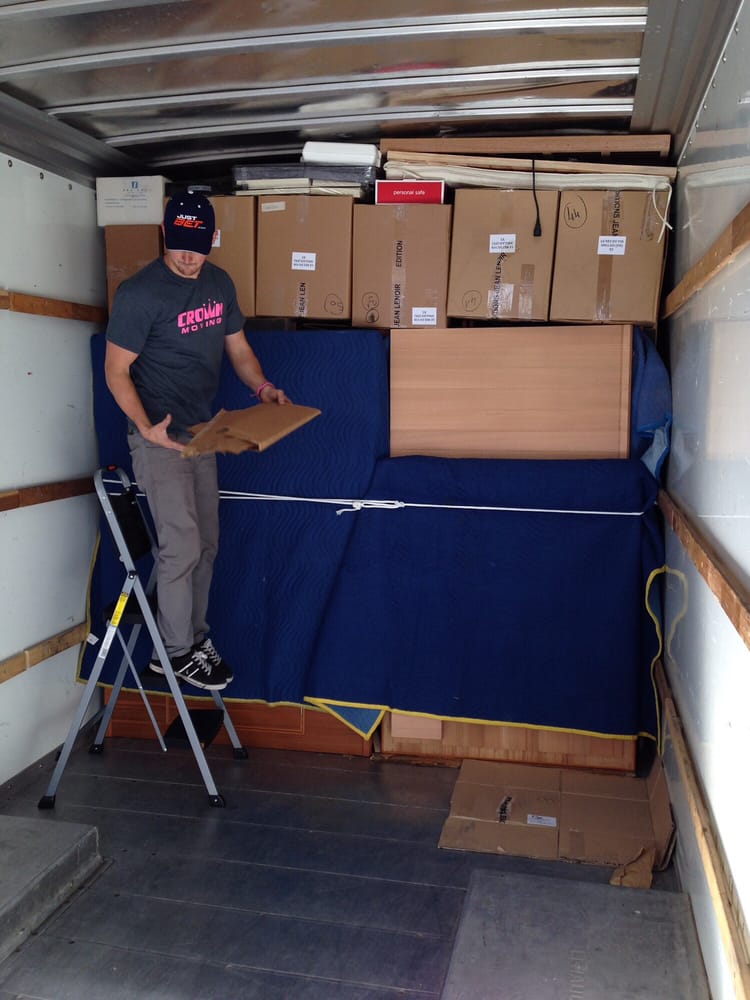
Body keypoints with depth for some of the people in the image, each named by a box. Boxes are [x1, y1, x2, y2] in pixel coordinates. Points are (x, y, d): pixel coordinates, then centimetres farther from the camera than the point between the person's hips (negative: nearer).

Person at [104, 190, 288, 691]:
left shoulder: (220, 283, 5)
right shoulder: (140, 293, -16)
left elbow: (237, 346, 13)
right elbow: (117, 369, -13)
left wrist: (262, 387, -5)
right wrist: (146, 427, -25)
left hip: (202, 432, 7)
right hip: (159, 437, -7)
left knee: (206, 543, 13)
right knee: (182, 544, -6)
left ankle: (194, 637, 28)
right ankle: (176, 652, 11)